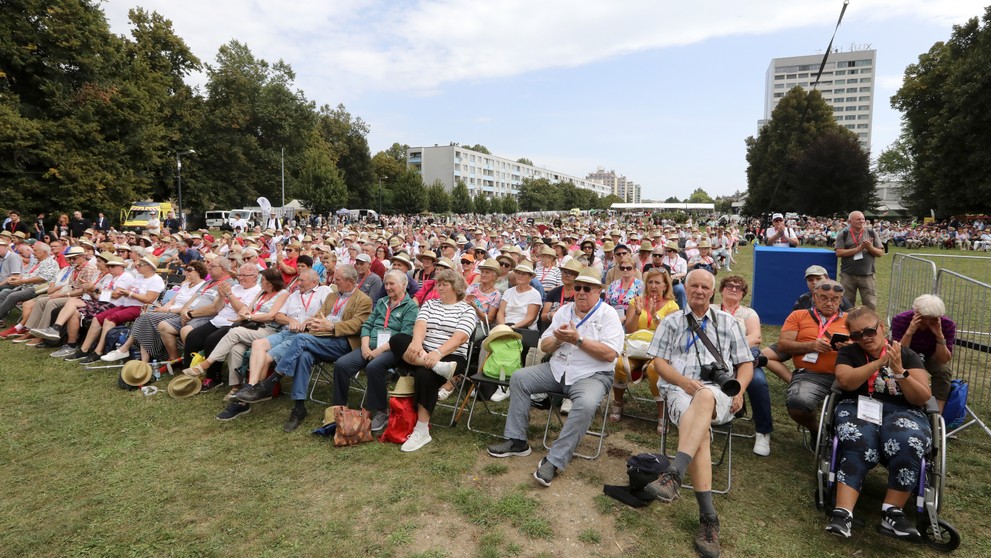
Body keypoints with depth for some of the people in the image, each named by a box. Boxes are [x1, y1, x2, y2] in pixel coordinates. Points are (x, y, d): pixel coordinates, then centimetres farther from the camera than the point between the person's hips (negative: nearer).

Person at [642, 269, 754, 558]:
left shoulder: (727, 322, 23)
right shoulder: (672, 322, 19)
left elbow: (746, 363, 20)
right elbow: (659, 362, 11)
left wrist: (739, 390, -1)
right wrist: (683, 381, -8)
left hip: (718, 391, 0)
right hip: (680, 389, 0)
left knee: (705, 398, -39)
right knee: (698, 426, -34)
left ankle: (674, 475, -51)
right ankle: (708, 516, -36)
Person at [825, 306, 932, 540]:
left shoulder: (907, 354, 11)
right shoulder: (848, 352, 12)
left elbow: (923, 397, 2)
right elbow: (846, 381, -9)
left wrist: (899, 371, -14)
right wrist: (879, 362, -13)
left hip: (902, 412, 1)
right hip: (858, 408, -1)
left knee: (908, 444, -34)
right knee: (858, 447, -34)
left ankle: (892, 512, -24)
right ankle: (842, 512, -42)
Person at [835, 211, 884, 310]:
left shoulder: (872, 233, 8)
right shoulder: (843, 234, 2)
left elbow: (881, 253, 6)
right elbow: (838, 253, -10)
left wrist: (870, 247, -13)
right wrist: (858, 249, -14)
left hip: (867, 275, 1)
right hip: (848, 275, -1)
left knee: (871, 305, 2)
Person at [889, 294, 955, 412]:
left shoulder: (947, 325, -24)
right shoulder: (900, 320, -29)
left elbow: (944, 360, -26)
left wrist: (940, 336, -40)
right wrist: (909, 332, -46)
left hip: (932, 357, 2)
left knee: (944, 371, -28)